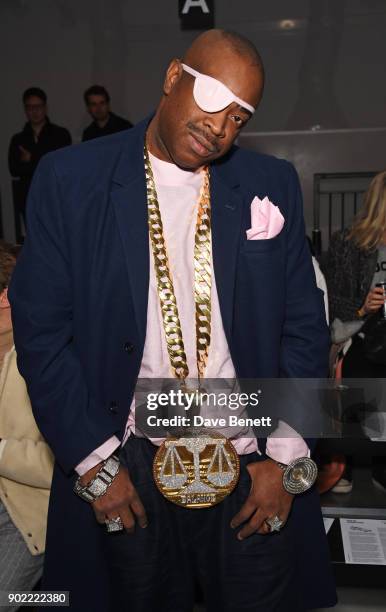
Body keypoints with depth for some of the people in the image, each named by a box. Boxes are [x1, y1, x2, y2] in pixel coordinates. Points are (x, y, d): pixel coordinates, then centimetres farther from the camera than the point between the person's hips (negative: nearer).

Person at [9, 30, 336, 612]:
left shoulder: (274, 184, 0)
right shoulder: (70, 178, -6)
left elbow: (304, 325, 2)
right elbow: (40, 330, -6)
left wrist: (285, 457, -3)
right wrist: (94, 462, -7)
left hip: (252, 466, 2)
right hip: (125, 469, -1)